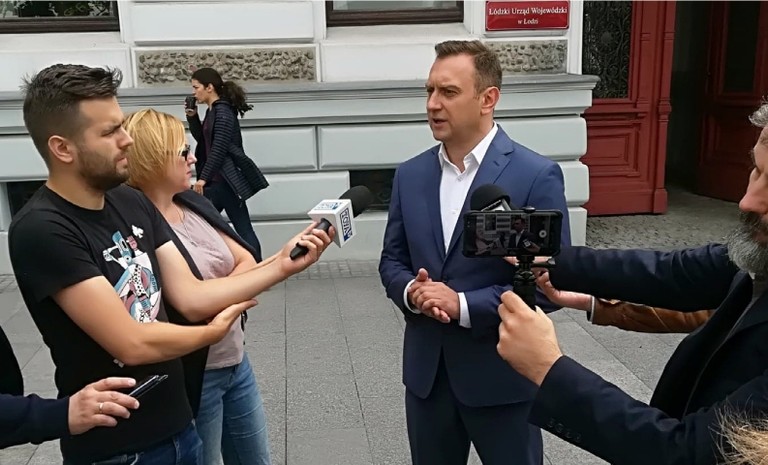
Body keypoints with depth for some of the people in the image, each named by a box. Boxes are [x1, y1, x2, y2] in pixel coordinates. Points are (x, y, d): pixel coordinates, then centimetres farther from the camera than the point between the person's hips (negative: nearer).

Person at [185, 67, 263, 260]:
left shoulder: (223, 112, -14)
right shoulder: (212, 111, 14)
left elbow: (219, 148, -20)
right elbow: (202, 140, 23)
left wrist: (203, 178, -19)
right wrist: (192, 117, 9)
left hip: (226, 180, -10)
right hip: (216, 180, 10)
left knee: (243, 228, -4)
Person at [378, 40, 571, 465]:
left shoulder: (537, 175, -12)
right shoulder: (409, 175, 4)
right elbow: (392, 260, 9)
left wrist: (463, 305, -21)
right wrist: (411, 292, -13)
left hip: (502, 374, -4)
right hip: (426, 371, 4)